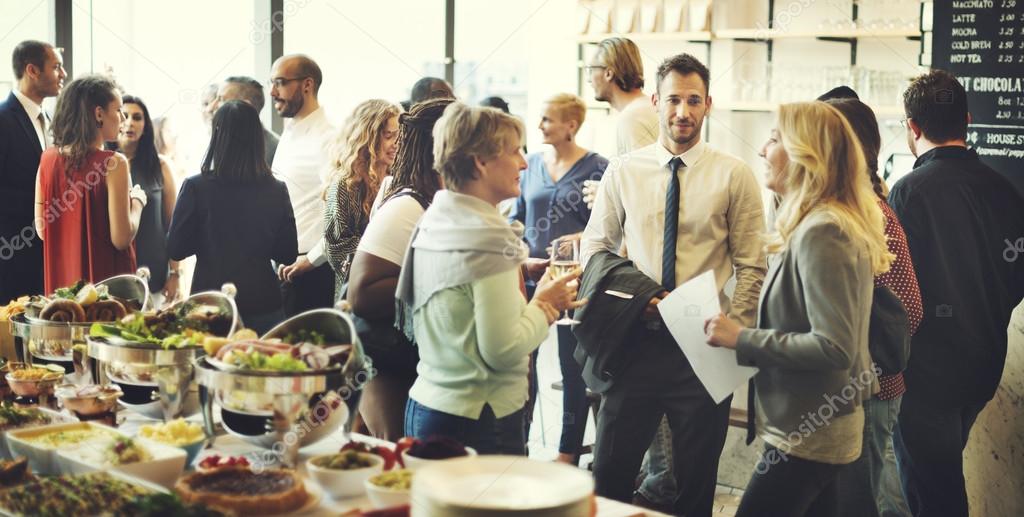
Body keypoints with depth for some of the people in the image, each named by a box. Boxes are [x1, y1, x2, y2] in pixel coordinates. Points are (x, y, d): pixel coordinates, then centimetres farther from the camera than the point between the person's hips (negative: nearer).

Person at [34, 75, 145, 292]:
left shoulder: (48, 158, 1)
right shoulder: (113, 163, -16)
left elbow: (42, 229, 7)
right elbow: (121, 238, -17)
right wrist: (137, 202, -1)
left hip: (61, 280, 6)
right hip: (106, 279, -6)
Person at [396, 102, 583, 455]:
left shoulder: (432, 223, 8)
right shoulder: (487, 239, -18)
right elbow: (503, 349, -19)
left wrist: (538, 304, 10)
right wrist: (544, 306, -4)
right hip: (478, 422, -9)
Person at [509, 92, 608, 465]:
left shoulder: (596, 168, -5)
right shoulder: (532, 164, 9)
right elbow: (516, 219, 13)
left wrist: (579, 240, -21)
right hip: (530, 278, 4)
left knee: (573, 367, 5)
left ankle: (568, 452, 15)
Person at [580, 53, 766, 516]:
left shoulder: (734, 175, -2)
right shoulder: (623, 173, 4)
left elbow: (751, 267, -1)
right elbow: (594, 249, 10)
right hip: (637, 342, 2)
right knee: (608, 476, 7)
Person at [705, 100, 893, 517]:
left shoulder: (822, 233, -20)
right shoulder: (820, 225, 11)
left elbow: (834, 348, -25)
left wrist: (742, 339, -21)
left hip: (807, 434, -10)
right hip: (817, 427, 10)